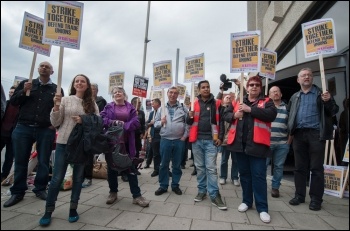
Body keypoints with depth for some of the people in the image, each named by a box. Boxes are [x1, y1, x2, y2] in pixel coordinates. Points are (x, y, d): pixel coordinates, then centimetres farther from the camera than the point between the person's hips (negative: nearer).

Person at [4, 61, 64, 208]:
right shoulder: (25, 83, 12)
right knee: (20, 161, 6)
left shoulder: (56, 89, 8)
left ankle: (40, 189, 19)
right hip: (23, 128, 1)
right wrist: (23, 91, -7)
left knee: (44, 162, 4)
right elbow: (13, 102, 10)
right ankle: (18, 192, 19)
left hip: (46, 130, -1)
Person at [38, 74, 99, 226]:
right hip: (64, 142, -1)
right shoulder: (65, 100, 2)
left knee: (78, 177, 9)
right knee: (57, 177, 4)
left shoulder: (92, 103, 5)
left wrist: (84, 121, -14)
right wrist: (56, 107, -14)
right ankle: (48, 211, 22)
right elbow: (55, 123, 0)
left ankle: (73, 208, 24)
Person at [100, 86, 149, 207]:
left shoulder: (130, 108, 6)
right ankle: (113, 192, 31)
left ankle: (136, 195, 11)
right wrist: (113, 122, -17)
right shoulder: (108, 107, 7)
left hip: (126, 142, 0)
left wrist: (124, 125, -18)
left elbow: (136, 123, -5)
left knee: (131, 168, 2)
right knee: (112, 168, 11)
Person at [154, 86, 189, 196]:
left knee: (177, 165, 11)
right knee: (163, 164, 9)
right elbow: (155, 123, 7)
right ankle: (163, 186, 24)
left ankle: (175, 185, 27)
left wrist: (185, 136, -6)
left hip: (179, 141, 0)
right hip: (165, 140, 1)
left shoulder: (183, 108, 1)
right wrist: (161, 122, -13)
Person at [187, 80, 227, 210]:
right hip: (197, 140, 3)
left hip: (211, 140, -2)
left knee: (211, 168, -2)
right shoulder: (194, 103, 8)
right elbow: (189, 123, 12)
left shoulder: (216, 104, 4)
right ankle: (202, 191, 24)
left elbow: (221, 121, 3)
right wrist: (190, 117, -10)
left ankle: (214, 196, 7)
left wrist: (220, 137, -5)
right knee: (200, 167, 11)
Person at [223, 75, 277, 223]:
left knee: (258, 176, 2)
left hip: (257, 144, -3)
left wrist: (250, 109, -17)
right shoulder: (238, 102, 14)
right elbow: (225, 114, 13)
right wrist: (234, 115, -9)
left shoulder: (266, 101, 5)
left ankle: (262, 208, 15)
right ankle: (246, 201, 31)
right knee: (244, 174, 14)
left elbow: (271, 114, -13)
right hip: (240, 143, 4)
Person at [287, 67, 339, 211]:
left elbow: (334, 112, -1)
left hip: (316, 134, -3)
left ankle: (316, 199, 14)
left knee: (316, 168, 3)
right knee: (300, 167, 9)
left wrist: (328, 101, -21)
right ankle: (299, 195, 19)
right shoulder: (294, 97, 14)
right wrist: (291, 131, 7)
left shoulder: (321, 93, 4)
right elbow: (289, 114, 19)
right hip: (299, 134, 4)